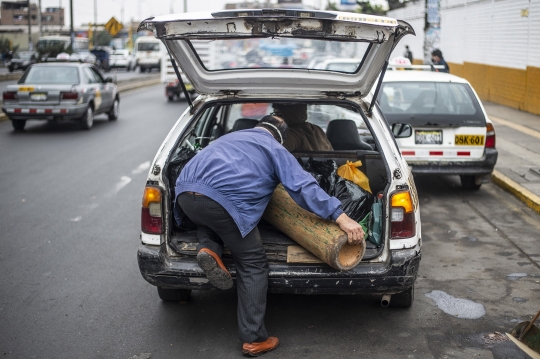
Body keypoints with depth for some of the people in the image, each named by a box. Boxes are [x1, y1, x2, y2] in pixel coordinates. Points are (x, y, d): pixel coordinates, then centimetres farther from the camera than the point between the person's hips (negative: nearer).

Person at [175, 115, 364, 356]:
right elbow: (304, 187, 5)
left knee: (208, 217, 40)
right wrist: (341, 217, -1)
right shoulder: (275, 149, 18)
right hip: (222, 199, -6)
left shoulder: (230, 137, 36)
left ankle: (208, 249, 7)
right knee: (253, 265, 9)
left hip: (184, 192, 6)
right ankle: (254, 339, 9)